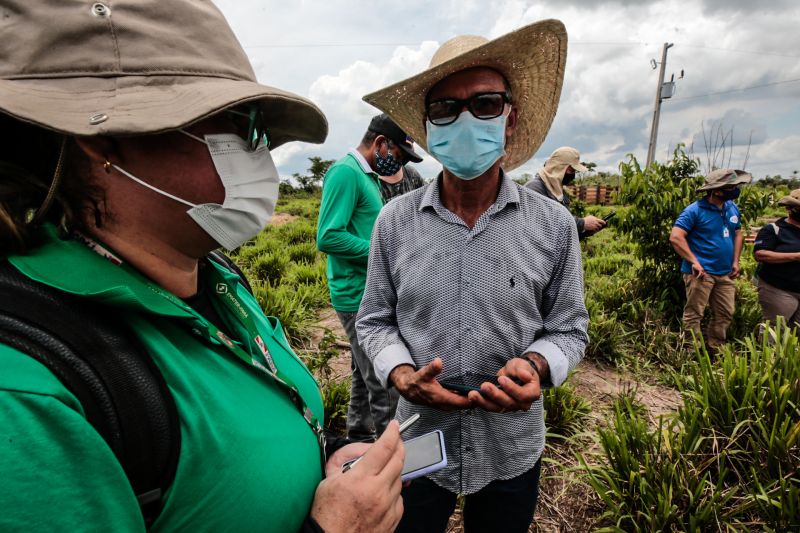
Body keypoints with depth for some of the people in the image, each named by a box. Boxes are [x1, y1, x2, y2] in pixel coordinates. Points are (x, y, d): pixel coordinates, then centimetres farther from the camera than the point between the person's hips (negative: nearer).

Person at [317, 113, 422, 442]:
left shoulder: (368, 176, 15)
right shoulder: (346, 172, -14)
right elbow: (328, 237, -22)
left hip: (371, 295, 10)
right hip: (360, 297, -10)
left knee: (365, 377, 20)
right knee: (385, 386, -1)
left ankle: (359, 440, 35)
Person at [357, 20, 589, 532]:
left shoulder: (554, 225, -11)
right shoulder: (394, 221, -10)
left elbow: (569, 329, -1)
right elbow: (375, 320, 0)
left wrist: (535, 365, -21)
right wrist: (400, 371, -19)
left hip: (512, 450, 1)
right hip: (418, 444, 1)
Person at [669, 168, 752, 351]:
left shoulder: (732, 208, 10)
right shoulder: (695, 210, -14)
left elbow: (737, 234, 21)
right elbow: (675, 237, -20)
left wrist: (735, 261, 11)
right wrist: (694, 262, -22)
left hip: (725, 273, 8)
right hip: (701, 272, -8)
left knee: (725, 314, 15)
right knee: (694, 314, 0)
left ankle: (715, 350, 29)